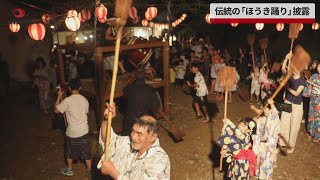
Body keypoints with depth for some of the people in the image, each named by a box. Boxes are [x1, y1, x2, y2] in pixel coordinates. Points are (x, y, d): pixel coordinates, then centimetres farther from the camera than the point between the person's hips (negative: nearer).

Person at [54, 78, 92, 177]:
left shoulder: (67, 100, -18)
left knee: (70, 152, 19)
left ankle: (69, 170, 37)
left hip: (72, 133, -3)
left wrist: (59, 96, 1)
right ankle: (89, 171, 28)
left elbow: (56, 110, -6)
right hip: (84, 131, 3)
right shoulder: (85, 100, -3)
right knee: (86, 152, 16)